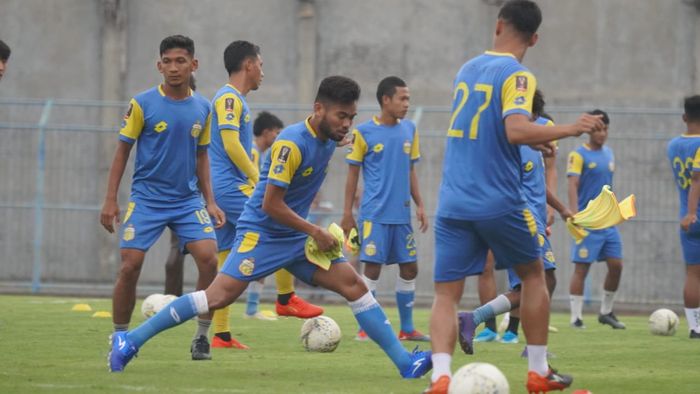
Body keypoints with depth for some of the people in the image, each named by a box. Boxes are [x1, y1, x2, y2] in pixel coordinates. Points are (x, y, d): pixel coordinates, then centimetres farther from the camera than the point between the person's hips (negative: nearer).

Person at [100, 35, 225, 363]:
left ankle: (201, 337, -1)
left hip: (188, 200, 2)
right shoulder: (142, 104, -5)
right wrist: (110, 200, -3)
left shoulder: (202, 108, 5)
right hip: (147, 197, -2)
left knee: (208, 258, -15)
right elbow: (123, 150, 0)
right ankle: (119, 338, 10)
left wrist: (209, 201, 8)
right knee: (130, 266, -8)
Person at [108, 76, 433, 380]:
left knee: (354, 284, -2)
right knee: (219, 296, -16)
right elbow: (271, 204, -22)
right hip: (261, 233, -8)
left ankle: (404, 362, -1)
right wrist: (315, 232, -17)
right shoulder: (292, 143, -22)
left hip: (297, 236, 8)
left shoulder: (328, 140, 4)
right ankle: (130, 341, -9)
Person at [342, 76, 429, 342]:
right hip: (374, 214, -5)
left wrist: (419, 205, 9)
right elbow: (352, 174, 0)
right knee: (373, 267, -7)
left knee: (409, 268, 6)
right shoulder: (364, 133, -5)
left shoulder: (409, 130, 9)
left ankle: (407, 328, 16)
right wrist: (347, 214, -2)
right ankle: (365, 329, 0)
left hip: (402, 213, 5)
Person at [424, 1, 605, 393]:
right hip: (499, 204, -4)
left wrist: (533, 139, 31)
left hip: (453, 205, 4)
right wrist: (572, 129, -14)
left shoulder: (467, 70, 13)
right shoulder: (517, 75, -8)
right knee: (534, 274, 20)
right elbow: (516, 130, -24)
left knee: (446, 294, 0)